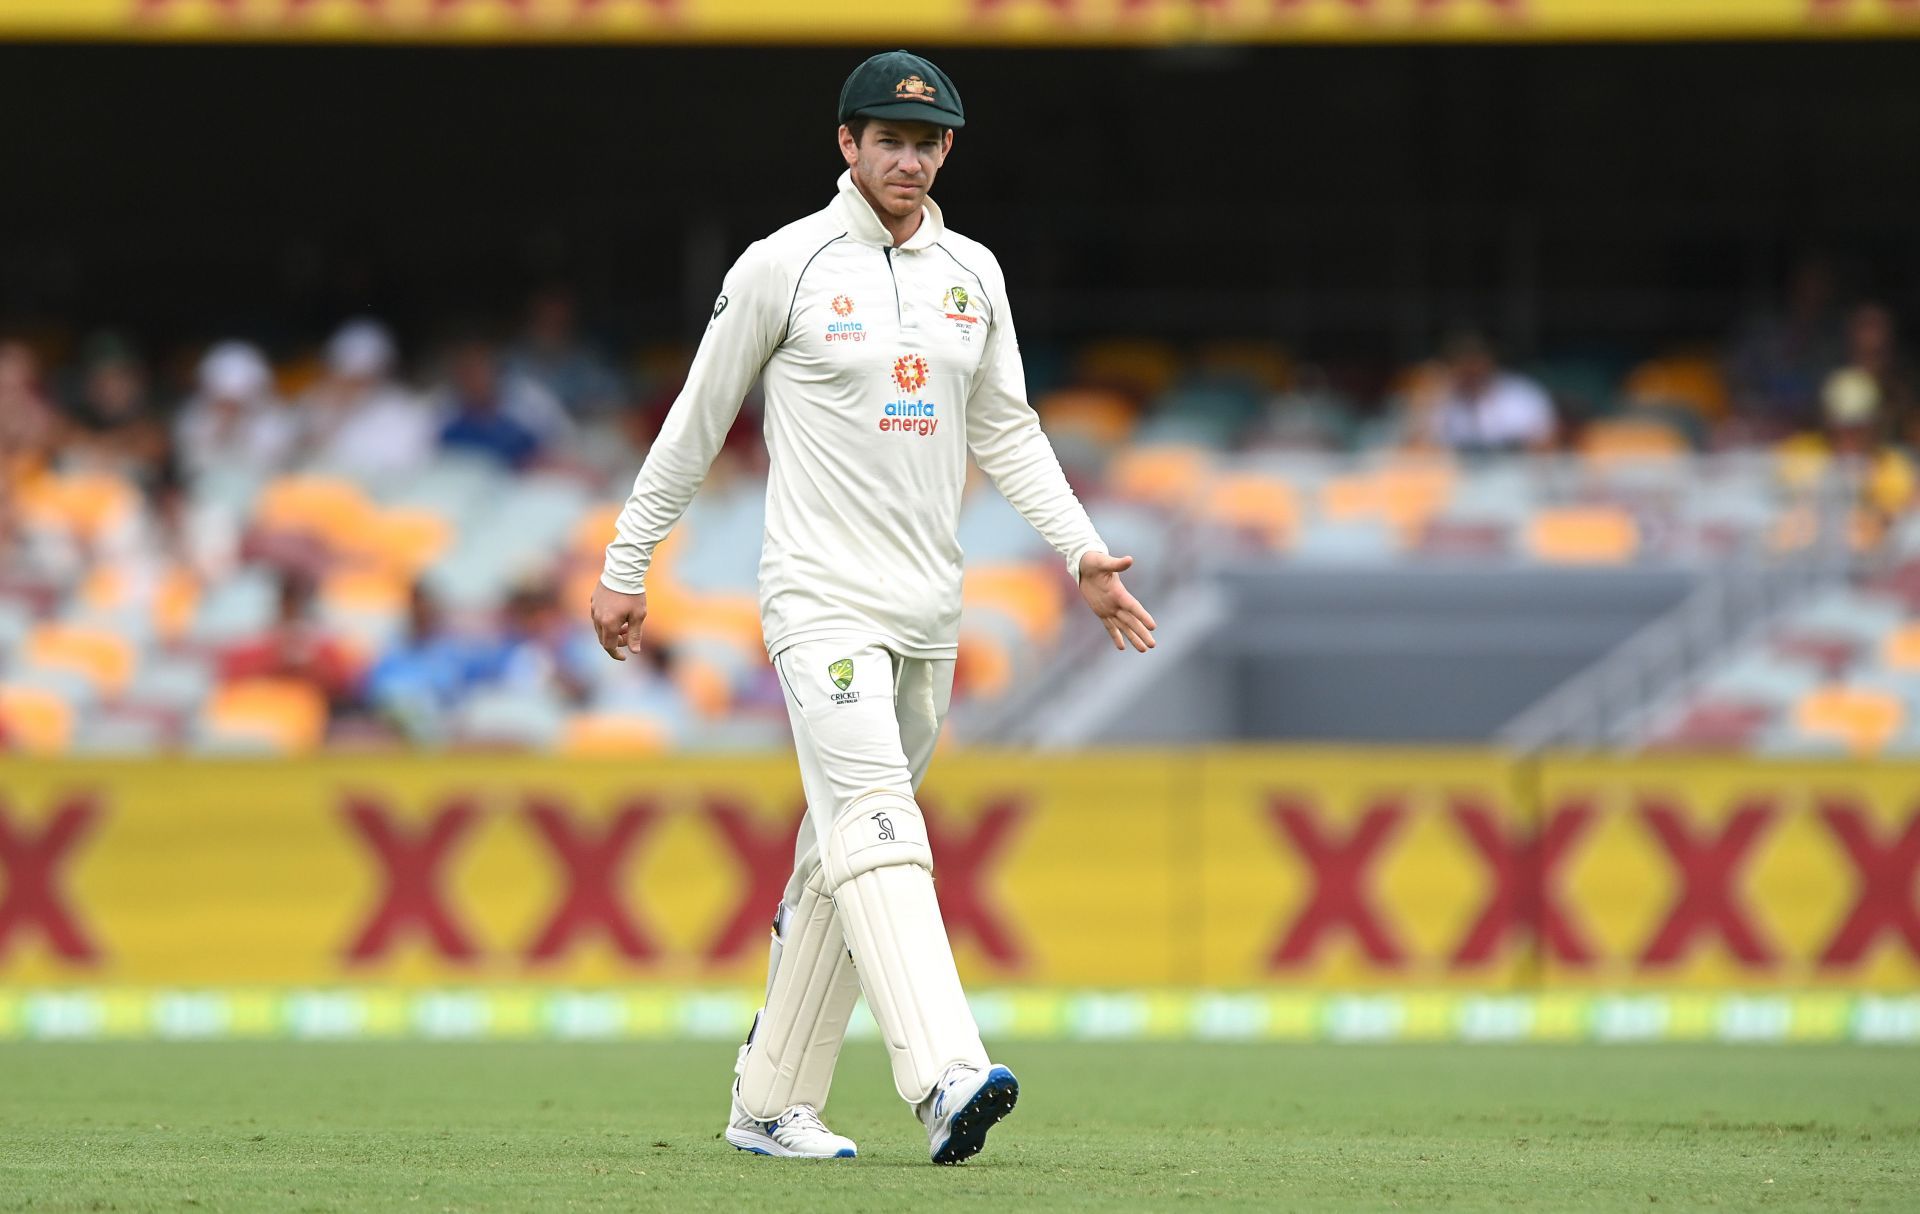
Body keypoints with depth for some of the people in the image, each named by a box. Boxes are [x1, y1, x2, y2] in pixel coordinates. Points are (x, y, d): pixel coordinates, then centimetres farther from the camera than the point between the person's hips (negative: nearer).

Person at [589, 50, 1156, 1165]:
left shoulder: (972, 274, 12)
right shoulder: (785, 267, -4)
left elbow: (1006, 432, 17)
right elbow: (699, 421, 2)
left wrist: (1084, 550, 5)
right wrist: (626, 565, 4)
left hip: (928, 610, 6)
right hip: (823, 598, -6)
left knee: (844, 859, 9)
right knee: (876, 821, -20)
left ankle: (771, 1103, 16)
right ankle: (947, 1079, -36)